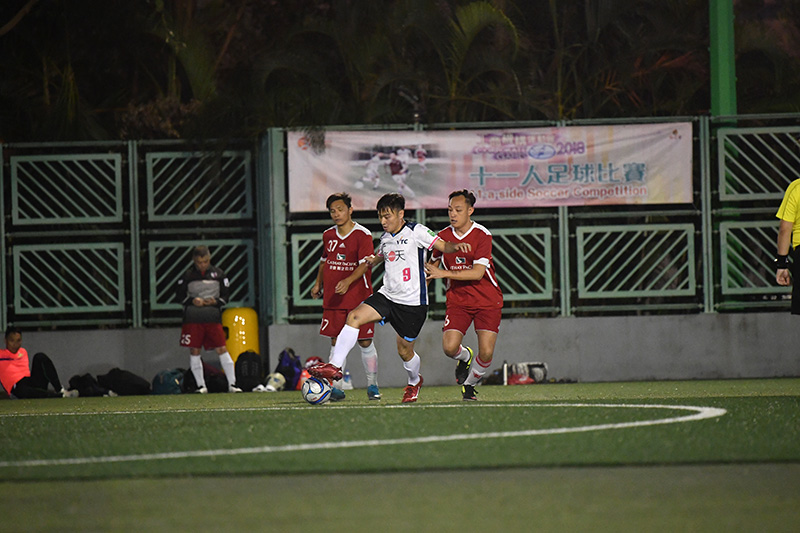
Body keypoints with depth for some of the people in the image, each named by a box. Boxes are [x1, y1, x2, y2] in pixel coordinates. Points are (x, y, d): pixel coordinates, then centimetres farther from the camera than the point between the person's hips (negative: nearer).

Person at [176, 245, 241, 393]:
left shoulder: (218, 274, 5)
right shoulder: (187, 276, 2)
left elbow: (226, 295, 10)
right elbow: (180, 296, 7)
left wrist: (216, 301, -10)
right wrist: (192, 301, -11)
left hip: (213, 318, 0)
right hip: (193, 318, 0)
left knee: (222, 349, -5)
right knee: (194, 351, 0)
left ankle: (232, 384, -2)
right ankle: (201, 385, 10)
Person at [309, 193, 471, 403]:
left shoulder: (415, 231, -7)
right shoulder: (385, 238, 12)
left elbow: (442, 246, -13)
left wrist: (456, 246, -32)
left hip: (412, 303, -5)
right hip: (387, 296, 5)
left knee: (405, 350, 5)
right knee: (354, 316, -18)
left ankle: (414, 381, 37)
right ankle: (335, 366, -19)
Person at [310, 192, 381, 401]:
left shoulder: (362, 235, -8)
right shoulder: (328, 235, 10)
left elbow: (364, 264, -17)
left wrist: (348, 281, -30)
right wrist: (318, 284, 17)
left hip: (359, 297, -4)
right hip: (333, 299, 4)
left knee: (365, 342, -2)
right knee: (336, 341, 1)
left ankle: (372, 385, 12)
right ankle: (336, 387, 4)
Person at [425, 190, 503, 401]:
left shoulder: (482, 235, -12)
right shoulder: (443, 236, 2)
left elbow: (477, 273, -21)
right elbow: (434, 263, 23)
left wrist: (443, 273, -24)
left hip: (487, 300, -3)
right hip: (457, 300, 3)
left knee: (486, 353, -13)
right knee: (449, 347, -18)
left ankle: (470, 383, 18)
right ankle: (465, 357, 19)